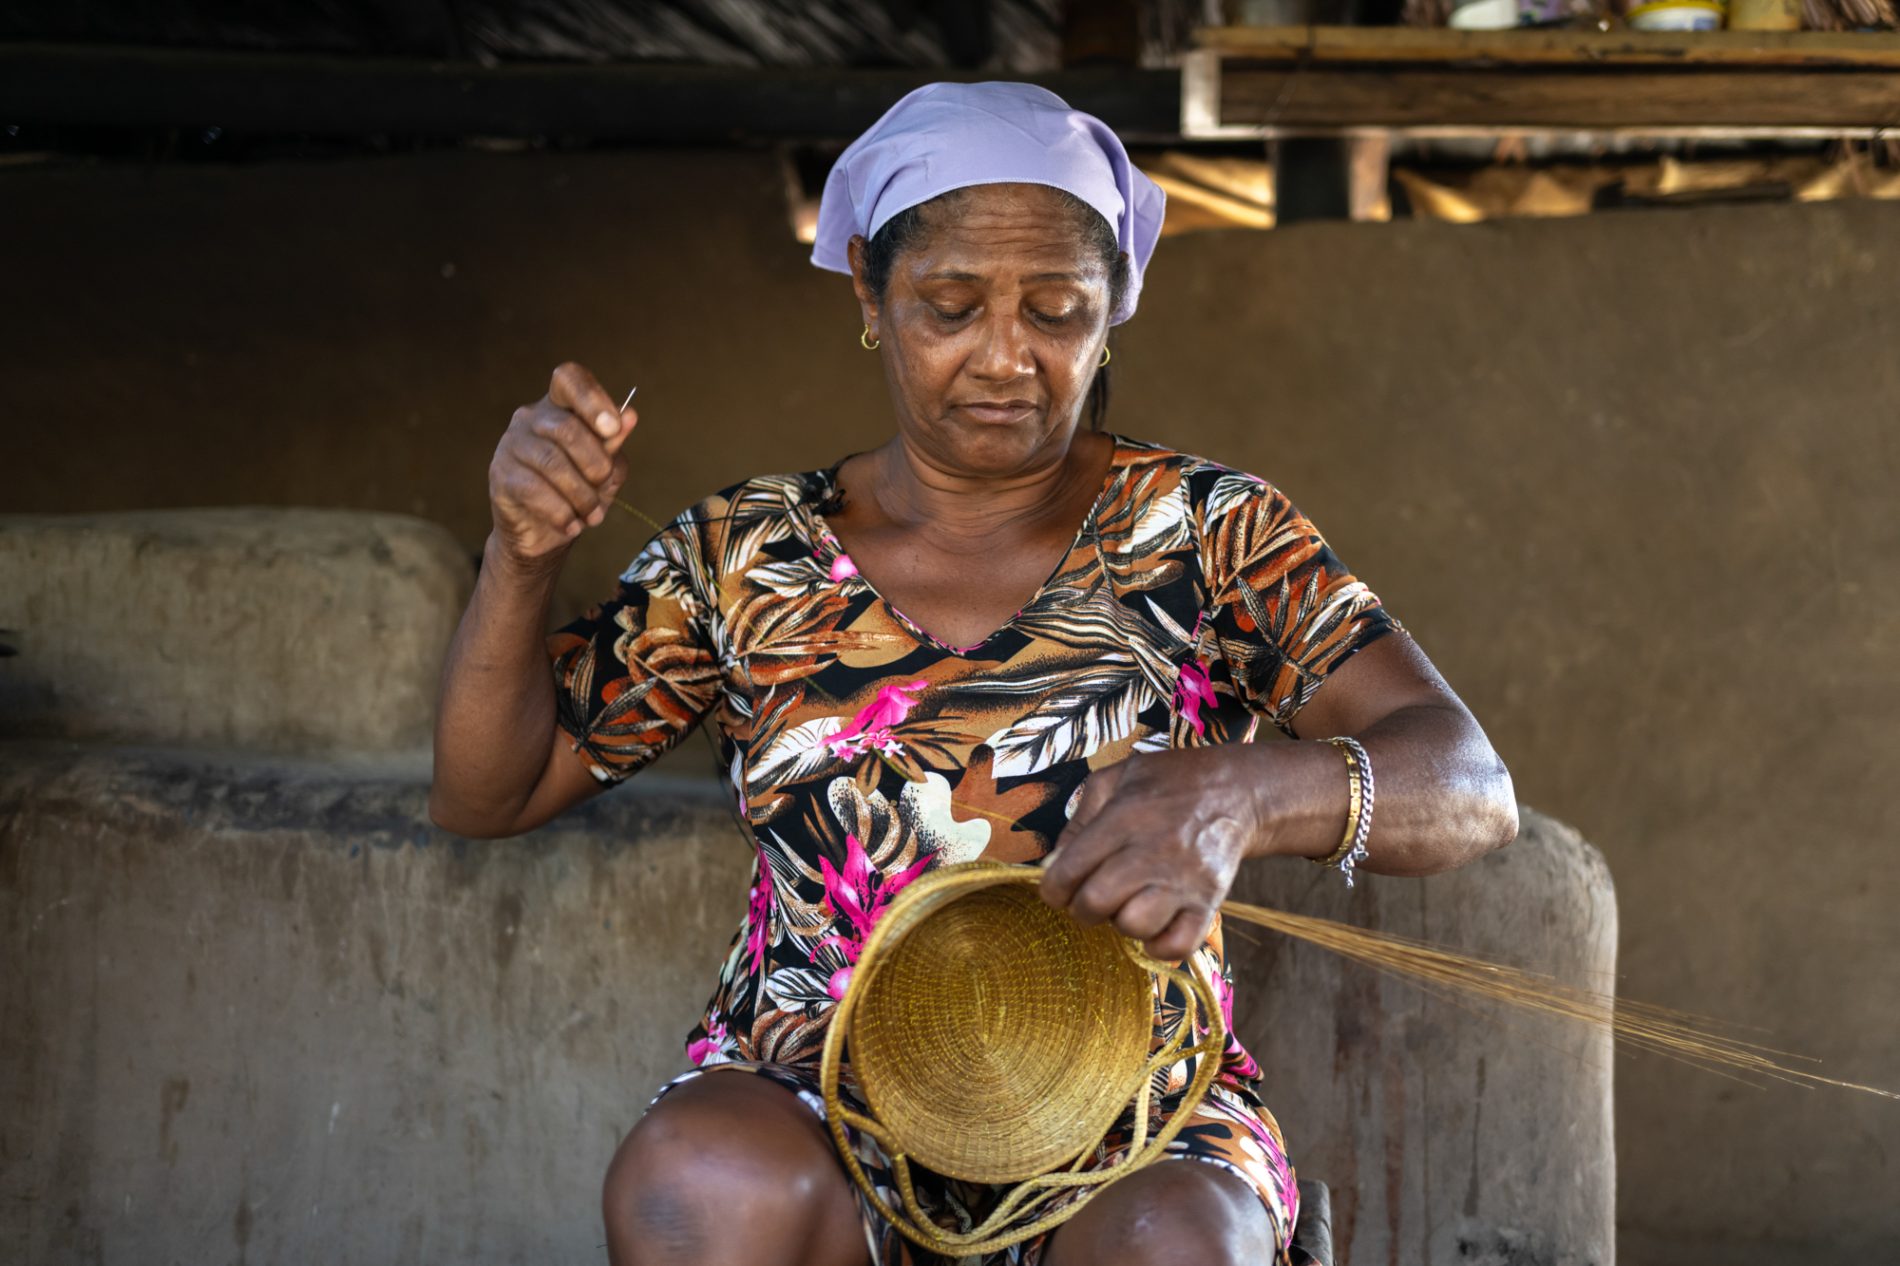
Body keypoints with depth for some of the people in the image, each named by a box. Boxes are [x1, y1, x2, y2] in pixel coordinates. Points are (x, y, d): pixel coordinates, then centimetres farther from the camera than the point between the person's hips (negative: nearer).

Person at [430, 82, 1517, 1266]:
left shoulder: (1204, 531, 0)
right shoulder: (751, 554, 6)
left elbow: (1473, 792, -10)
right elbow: (488, 792, 8)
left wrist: (1241, 796, -33)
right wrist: (527, 552, -12)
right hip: (811, 1099, 2)